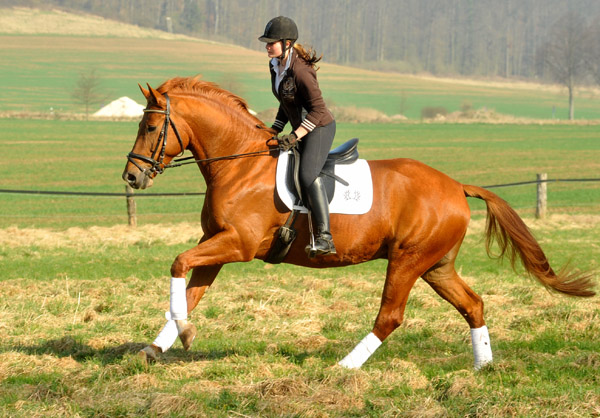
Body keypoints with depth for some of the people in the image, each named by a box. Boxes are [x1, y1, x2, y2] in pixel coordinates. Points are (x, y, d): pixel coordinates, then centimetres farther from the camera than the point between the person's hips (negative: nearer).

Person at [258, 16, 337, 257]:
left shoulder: (300, 71, -24)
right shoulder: (275, 66, 5)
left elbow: (318, 109, -24)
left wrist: (295, 136, -28)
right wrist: (275, 130, 16)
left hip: (321, 128, -11)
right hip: (303, 130, 11)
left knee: (308, 175, -27)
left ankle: (325, 238, -33)